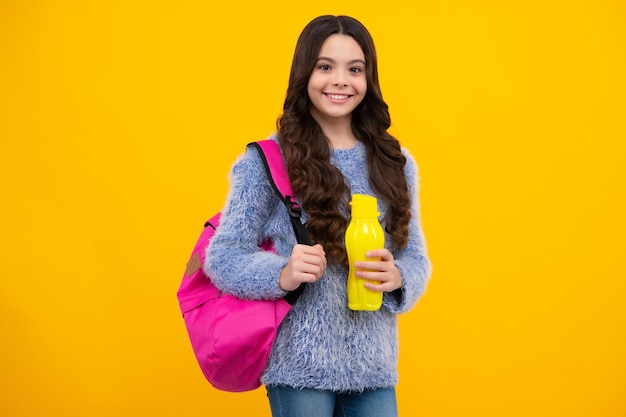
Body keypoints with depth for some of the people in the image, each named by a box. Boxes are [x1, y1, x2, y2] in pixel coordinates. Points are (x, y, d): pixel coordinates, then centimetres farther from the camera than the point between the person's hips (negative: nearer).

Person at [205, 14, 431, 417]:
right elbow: (223, 258, -6)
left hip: (375, 367, 4)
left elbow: (416, 259, 9)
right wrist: (283, 274, -25)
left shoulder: (395, 163, 6)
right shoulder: (266, 161, -5)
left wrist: (396, 277, -14)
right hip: (300, 367, -3)